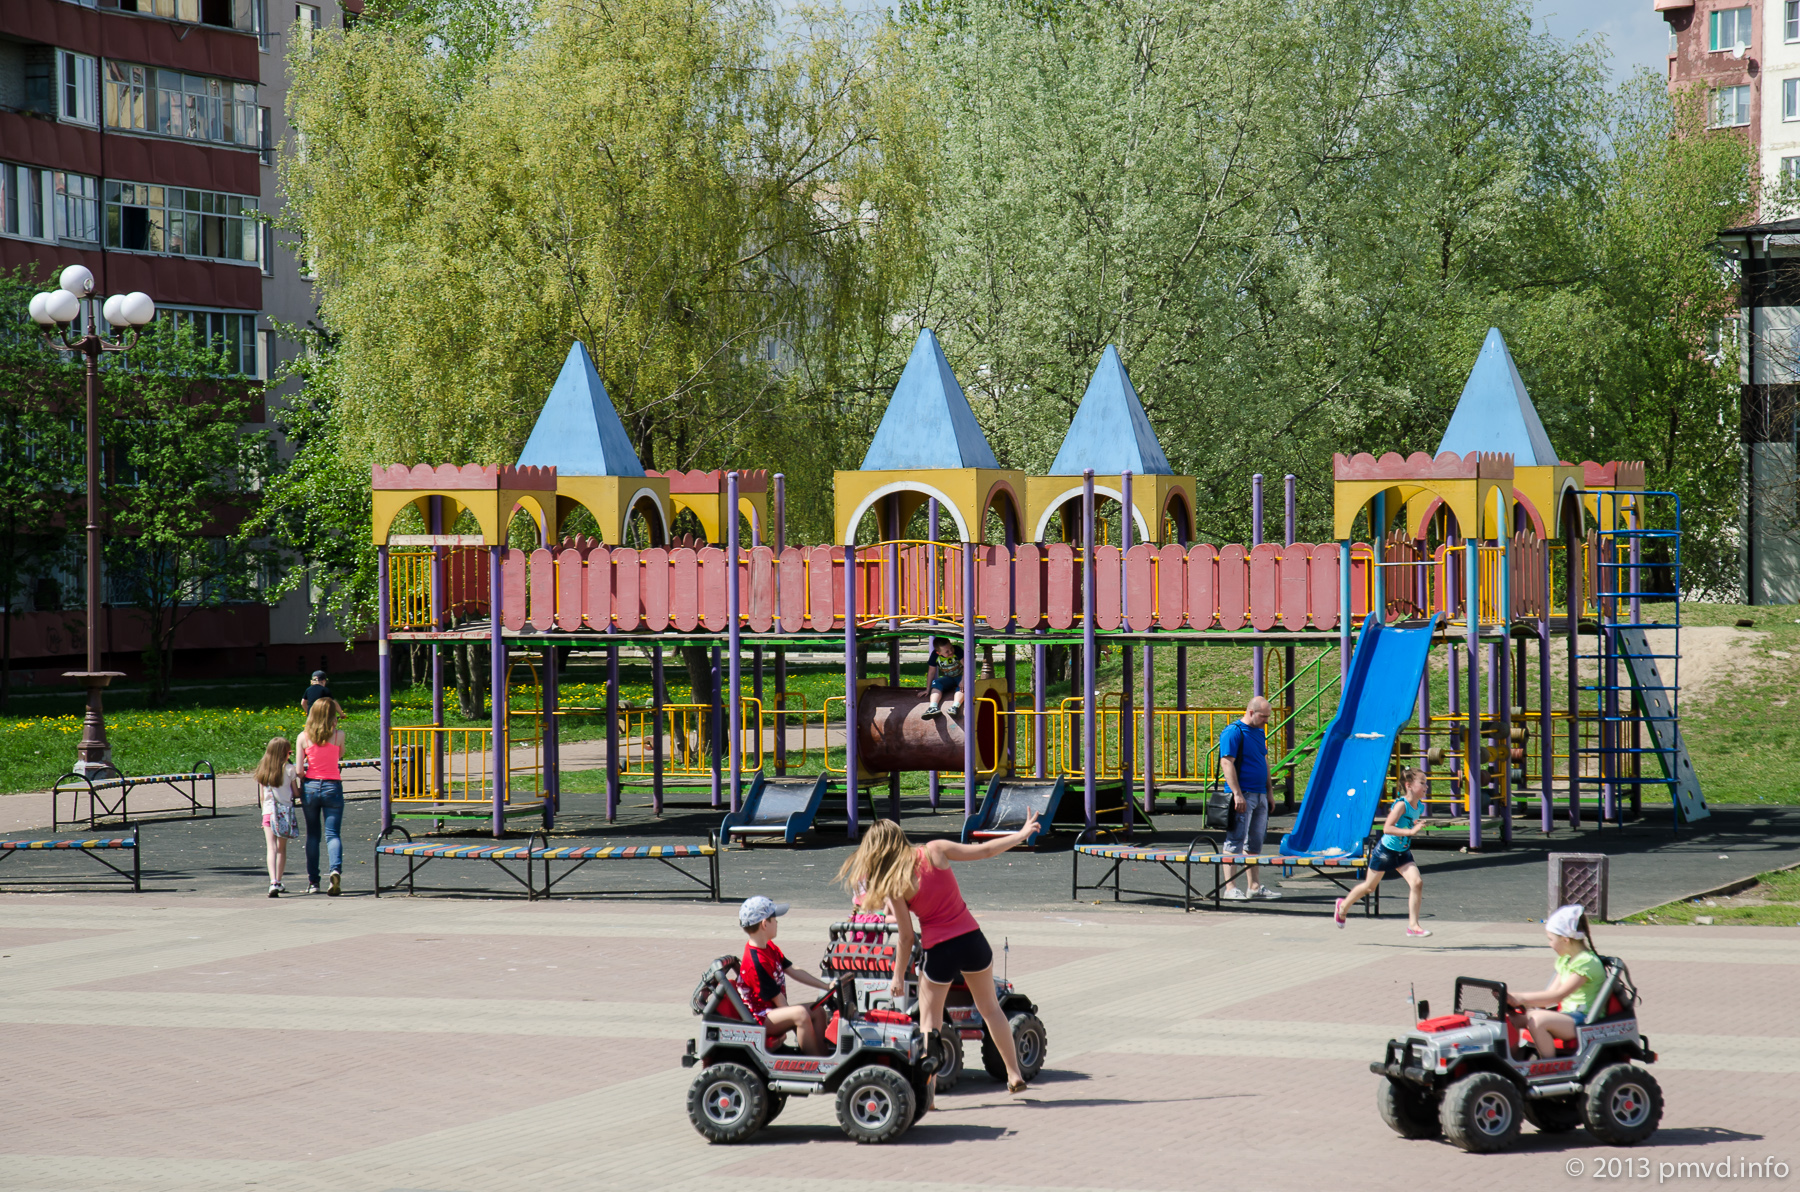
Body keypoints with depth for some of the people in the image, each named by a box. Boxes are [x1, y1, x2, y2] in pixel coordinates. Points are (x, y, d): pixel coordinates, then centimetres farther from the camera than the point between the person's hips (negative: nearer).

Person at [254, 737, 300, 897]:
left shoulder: (262, 771, 5)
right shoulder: (289, 769, -4)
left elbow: (261, 796, 8)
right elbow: (296, 793, 1)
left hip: (268, 812, 1)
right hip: (286, 812, -1)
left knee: (272, 848, -8)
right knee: (282, 848, 15)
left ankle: (273, 883, -25)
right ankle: (278, 882, 22)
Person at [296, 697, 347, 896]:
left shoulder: (304, 737, -4)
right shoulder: (338, 735, -7)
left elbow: (299, 770, -5)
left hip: (310, 787, 1)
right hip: (332, 787, -1)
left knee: (312, 835, 13)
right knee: (333, 834, -1)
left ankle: (313, 881, 14)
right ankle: (336, 869, -28)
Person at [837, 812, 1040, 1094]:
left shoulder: (894, 886, -10)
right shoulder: (935, 851, -5)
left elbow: (907, 936, -7)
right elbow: (984, 850, -1)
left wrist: (898, 976, 5)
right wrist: (1022, 834, 12)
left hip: (940, 951, -3)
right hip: (972, 940, 3)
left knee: (929, 1019, 11)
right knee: (990, 1008, 21)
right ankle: (1014, 1074, 24)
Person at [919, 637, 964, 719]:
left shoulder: (957, 650, -22)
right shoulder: (935, 655, -14)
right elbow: (931, 672, -5)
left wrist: (963, 680, -33)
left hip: (961, 676, -3)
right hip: (947, 678, 3)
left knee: (962, 686, -34)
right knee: (936, 683, -23)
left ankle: (955, 706, -53)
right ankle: (933, 707, -42)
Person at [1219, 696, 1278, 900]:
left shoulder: (1258, 732, 16)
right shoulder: (1233, 732, -11)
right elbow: (1227, 763, -17)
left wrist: (1269, 792, 21)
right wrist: (1237, 794, -22)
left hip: (1259, 795, 9)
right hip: (1242, 796, -9)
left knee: (1255, 843, 12)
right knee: (1235, 841, -7)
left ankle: (1253, 886, 18)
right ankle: (1230, 887, -7)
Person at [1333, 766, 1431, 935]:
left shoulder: (1420, 807, -2)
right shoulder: (1401, 805, -26)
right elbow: (1387, 828, -37)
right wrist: (1410, 831, -42)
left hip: (1403, 852, 6)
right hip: (1385, 850, -6)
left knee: (1417, 882, -14)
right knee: (1370, 886, 12)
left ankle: (1413, 925, -9)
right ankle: (1343, 906, 40)